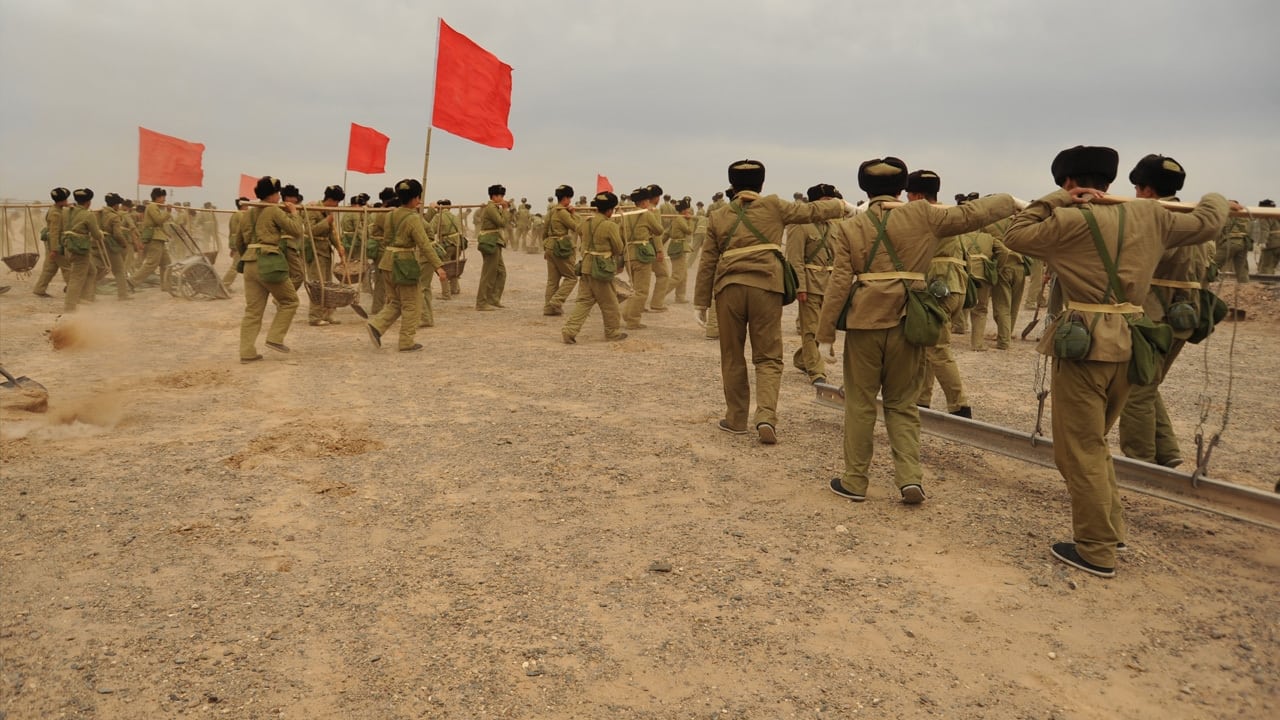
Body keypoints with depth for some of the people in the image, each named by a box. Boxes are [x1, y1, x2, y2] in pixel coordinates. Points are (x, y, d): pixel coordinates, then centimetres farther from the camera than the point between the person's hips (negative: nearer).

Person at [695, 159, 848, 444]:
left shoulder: (718, 216, 10)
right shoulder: (773, 206, 6)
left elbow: (707, 262, 10)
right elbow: (810, 211, 13)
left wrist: (701, 302, 14)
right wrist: (841, 206, 30)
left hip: (728, 289, 1)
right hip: (766, 287, -1)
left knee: (732, 357, 14)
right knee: (768, 357, 7)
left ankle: (736, 418, 20)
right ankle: (766, 414, -11)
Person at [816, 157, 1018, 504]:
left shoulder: (849, 228, 1)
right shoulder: (922, 215, 2)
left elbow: (839, 284, -4)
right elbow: (969, 215, 9)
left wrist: (825, 334, 0)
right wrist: (1010, 201, 27)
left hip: (865, 322, -1)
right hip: (908, 323, 1)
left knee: (860, 402, 9)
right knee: (902, 403, 15)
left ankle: (855, 481, 15)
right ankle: (910, 476, 7)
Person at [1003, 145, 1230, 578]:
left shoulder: (1070, 221, -10)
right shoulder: (1149, 216, 10)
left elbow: (1016, 236, -1)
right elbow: (1205, 224, 24)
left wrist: (1056, 201, 2)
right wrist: (1216, 201, 46)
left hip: (1083, 343, -7)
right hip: (1129, 343, 7)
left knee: (1079, 450, 3)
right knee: (1093, 442, 22)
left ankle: (1097, 551, 8)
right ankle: (1111, 527, 28)